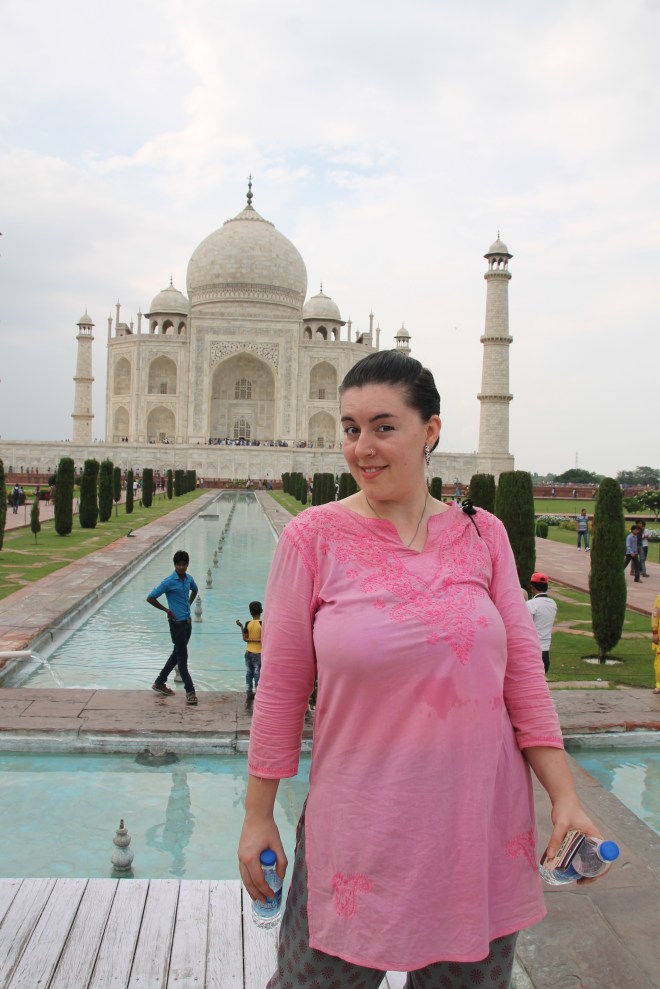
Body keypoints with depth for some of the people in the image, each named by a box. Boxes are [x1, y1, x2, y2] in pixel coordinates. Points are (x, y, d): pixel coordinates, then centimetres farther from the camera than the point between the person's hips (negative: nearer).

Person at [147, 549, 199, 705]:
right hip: (177, 623, -7)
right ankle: (190, 691, 3)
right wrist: (167, 610, -9)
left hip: (187, 621, 7)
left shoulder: (189, 579, 4)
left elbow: (195, 590, 27)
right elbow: (150, 598, -14)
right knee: (182, 657, -2)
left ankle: (159, 683, 30)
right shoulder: (169, 582, -16)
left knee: (177, 654, 17)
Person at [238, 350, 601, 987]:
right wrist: (257, 815, 0)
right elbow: (282, 686, -4)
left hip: (481, 828, 3)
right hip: (359, 832, -2)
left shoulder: (482, 535, 1)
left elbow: (522, 670, 3)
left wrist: (564, 797, -1)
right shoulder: (313, 539, -8)